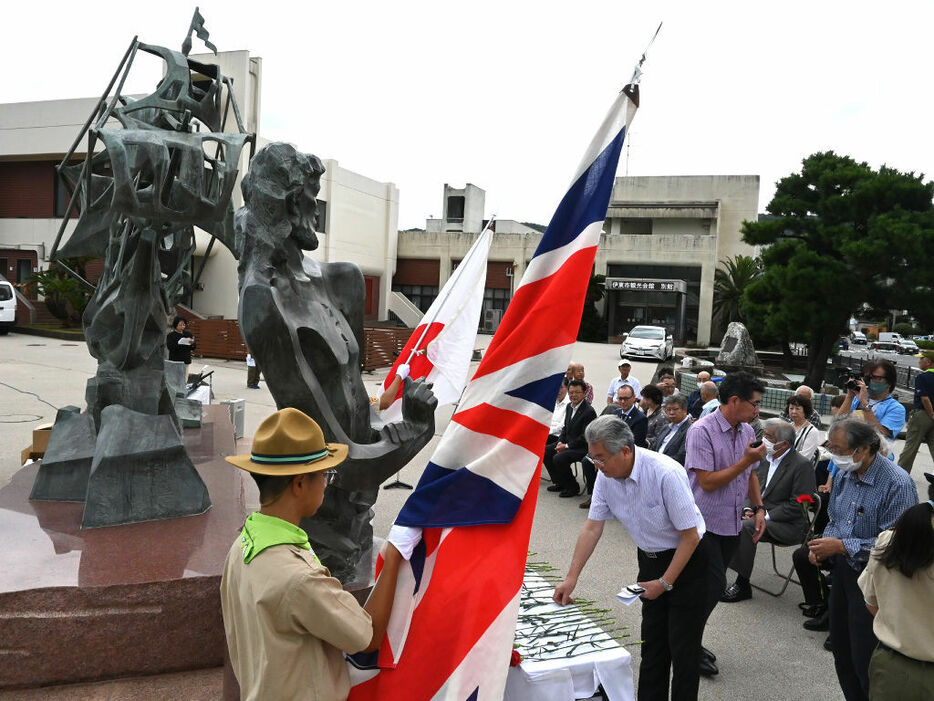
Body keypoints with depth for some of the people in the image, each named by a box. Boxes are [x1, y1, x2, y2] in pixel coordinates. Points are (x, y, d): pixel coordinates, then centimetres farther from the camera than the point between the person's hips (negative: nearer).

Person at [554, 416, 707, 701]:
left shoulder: (666, 474, -31)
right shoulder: (606, 475, -12)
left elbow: (690, 536, -23)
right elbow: (592, 528, -4)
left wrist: (665, 582, -17)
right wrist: (570, 579, -6)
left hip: (685, 558, -6)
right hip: (650, 557, 6)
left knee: (682, 645, -1)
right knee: (652, 638, 12)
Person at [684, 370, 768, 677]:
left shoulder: (747, 431, 6)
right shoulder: (702, 431, -18)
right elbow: (708, 482, -20)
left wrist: (758, 508, 8)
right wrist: (746, 460, -19)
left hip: (731, 524, 7)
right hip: (705, 524, -7)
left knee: (711, 586, 13)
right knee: (714, 585, -7)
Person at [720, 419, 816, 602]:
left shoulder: (802, 465, -14)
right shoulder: (765, 458, 9)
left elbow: (797, 506, -18)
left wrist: (765, 516, -19)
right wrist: (749, 509, -4)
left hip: (788, 525, -7)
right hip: (761, 513, 7)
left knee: (744, 527, -29)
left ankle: (742, 585, -19)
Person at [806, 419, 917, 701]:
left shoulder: (897, 484, -21)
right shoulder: (844, 475, 3)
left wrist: (842, 546, -24)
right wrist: (823, 544, -4)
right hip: (842, 571, 7)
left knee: (865, 661, 1)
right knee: (841, 650, 18)